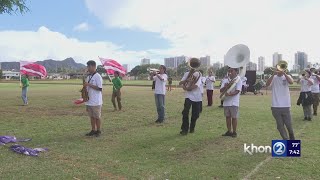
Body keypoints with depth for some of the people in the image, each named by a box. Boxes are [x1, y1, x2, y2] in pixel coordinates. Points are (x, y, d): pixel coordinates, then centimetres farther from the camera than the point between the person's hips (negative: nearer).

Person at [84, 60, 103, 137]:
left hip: (96, 101, -7)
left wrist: (89, 84, -19)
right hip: (89, 101, 7)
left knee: (97, 117, 3)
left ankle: (98, 131, 14)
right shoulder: (88, 77, 13)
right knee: (92, 116, 13)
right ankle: (93, 130, 22)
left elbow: (99, 88, -18)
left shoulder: (98, 76, -11)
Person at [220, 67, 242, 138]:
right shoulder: (226, 80, 10)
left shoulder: (238, 80, -4)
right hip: (226, 102, 5)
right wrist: (225, 87, -15)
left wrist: (230, 94, -32)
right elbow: (221, 90, 6)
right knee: (227, 117, 11)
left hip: (234, 102, -5)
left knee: (234, 117, 2)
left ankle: (234, 132, 14)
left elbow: (237, 91, -15)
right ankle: (229, 131, 23)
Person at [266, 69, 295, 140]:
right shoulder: (273, 77, 5)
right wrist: (273, 74, -24)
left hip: (285, 106, -1)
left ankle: (292, 139, 32)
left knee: (288, 125, 5)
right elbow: (267, 84, -16)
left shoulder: (287, 77, 5)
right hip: (275, 106, 1)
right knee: (280, 126, 6)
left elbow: (291, 82, -18)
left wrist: (284, 73, -27)